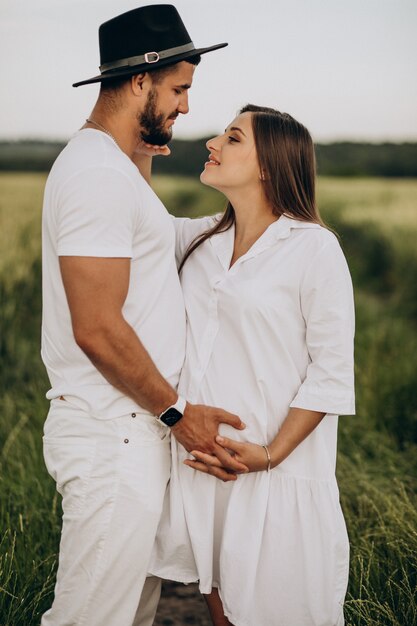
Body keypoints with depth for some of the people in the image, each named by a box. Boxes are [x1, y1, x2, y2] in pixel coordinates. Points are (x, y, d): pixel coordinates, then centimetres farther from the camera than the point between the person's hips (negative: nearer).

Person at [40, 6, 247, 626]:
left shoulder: (108, 163, 16)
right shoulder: (99, 173, -18)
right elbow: (98, 329, -22)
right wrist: (177, 411, -13)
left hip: (132, 429, 10)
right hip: (112, 438, -10)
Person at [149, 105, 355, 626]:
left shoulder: (313, 247, -11)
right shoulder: (201, 240, 7)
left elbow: (332, 371, -12)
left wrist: (272, 454, -18)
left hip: (279, 471, -5)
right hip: (201, 461, 5)